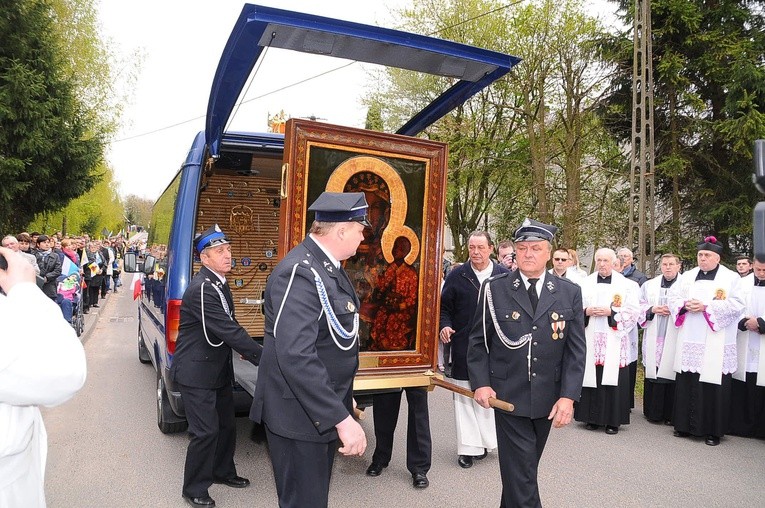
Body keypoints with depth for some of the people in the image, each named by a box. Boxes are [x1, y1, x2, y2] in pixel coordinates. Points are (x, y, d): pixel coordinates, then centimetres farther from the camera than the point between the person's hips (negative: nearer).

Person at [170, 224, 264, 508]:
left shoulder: (219, 283, 6)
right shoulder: (201, 289, -25)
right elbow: (229, 330, -28)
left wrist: (242, 348, 1)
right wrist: (264, 357, -24)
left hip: (218, 369, 9)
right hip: (196, 371, -9)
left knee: (227, 425, 19)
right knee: (205, 431, -3)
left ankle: (222, 471, 39)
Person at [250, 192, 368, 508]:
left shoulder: (329, 268, 7)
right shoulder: (300, 272, -25)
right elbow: (295, 356, -33)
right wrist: (341, 418, -32)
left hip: (325, 411, 10)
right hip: (299, 416, -10)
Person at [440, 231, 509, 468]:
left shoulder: (505, 276, 2)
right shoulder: (456, 276, 1)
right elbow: (445, 307, 5)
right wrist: (445, 326, -12)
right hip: (464, 348, 0)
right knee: (465, 399, 6)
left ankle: (487, 440, 23)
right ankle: (468, 448, 16)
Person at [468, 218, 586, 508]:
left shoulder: (569, 293, 2)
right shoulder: (494, 289, -2)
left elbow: (576, 349, -1)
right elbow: (478, 340, 2)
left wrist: (568, 396, -9)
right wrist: (481, 383, -9)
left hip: (549, 400, 3)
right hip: (508, 396, -2)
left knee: (524, 469, 18)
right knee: (520, 474, 0)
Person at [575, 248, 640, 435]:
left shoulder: (626, 285, 4)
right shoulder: (585, 283, 9)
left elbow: (633, 311, -1)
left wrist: (610, 312, -13)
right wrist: (586, 312, -10)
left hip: (614, 340, -1)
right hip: (590, 340, 2)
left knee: (612, 377, -2)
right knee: (591, 376, 2)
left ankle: (613, 420, 9)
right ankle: (592, 417, 13)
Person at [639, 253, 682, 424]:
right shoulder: (649, 285, 14)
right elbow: (640, 306, 13)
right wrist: (653, 309, -4)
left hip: (674, 339, -3)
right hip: (653, 338, 3)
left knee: (671, 374, -3)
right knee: (652, 372, 3)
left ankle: (670, 415, 8)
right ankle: (653, 412, 12)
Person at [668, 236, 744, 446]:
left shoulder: (731, 278, 3)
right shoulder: (687, 276, 14)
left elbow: (735, 305, -9)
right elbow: (673, 298, 10)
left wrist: (706, 307, -18)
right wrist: (686, 305, -11)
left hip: (715, 344, -4)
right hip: (689, 341, 4)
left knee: (713, 385, -2)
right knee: (686, 382, 6)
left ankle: (713, 430, 9)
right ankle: (685, 425, 17)